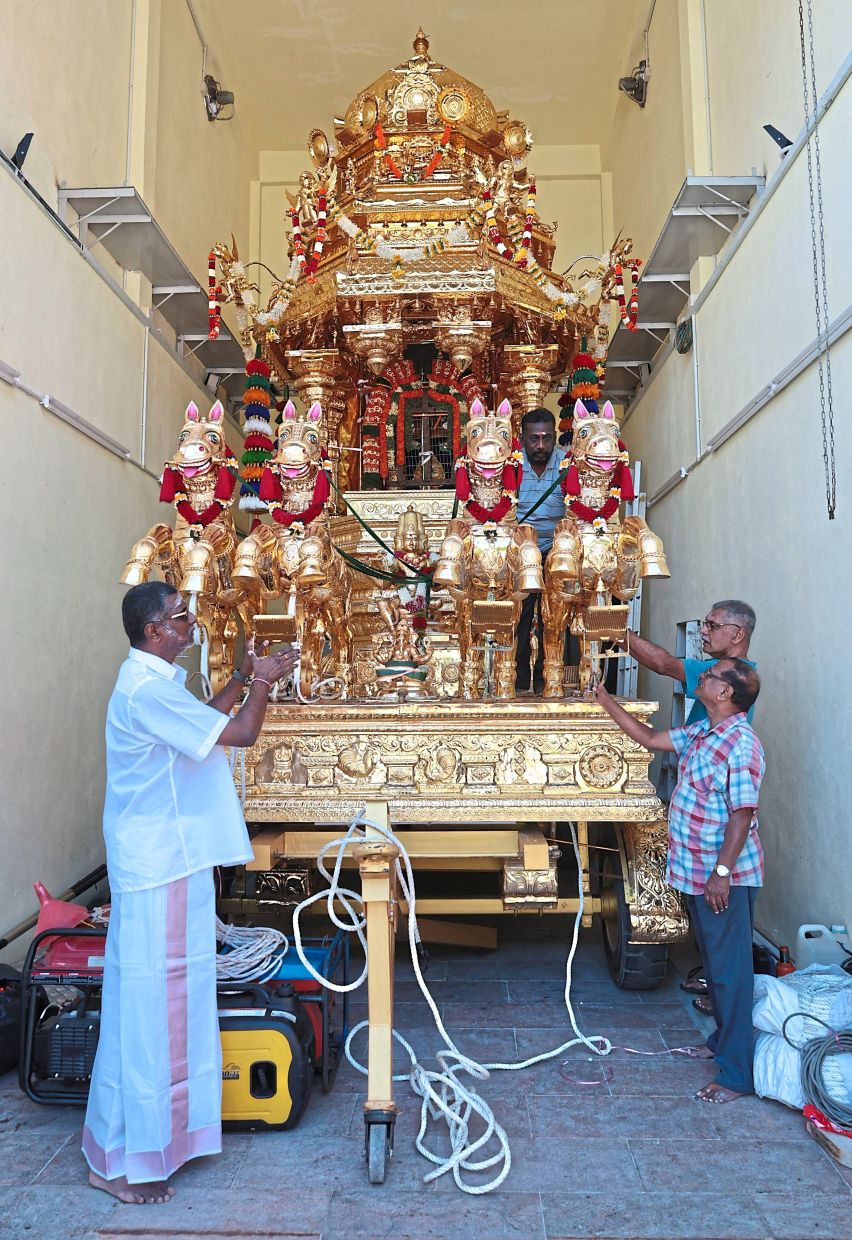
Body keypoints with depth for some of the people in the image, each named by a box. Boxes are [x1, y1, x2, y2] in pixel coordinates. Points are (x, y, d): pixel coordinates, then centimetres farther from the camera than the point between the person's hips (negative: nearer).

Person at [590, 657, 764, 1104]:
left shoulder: (741, 742, -21)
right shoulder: (700, 732, 7)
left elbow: (742, 813, -23)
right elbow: (651, 739, 19)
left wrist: (722, 871, -23)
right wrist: (608, 703, 17)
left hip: (725, 875, -9)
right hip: (695, 870, 10)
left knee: (729, 968, -1)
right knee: (713, 962, 21)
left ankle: (737, 1074, 9)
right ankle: (722, 1041, 37)